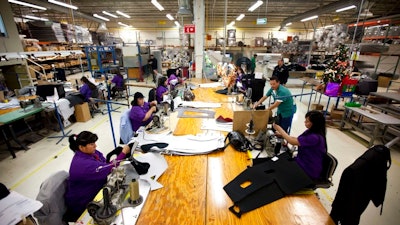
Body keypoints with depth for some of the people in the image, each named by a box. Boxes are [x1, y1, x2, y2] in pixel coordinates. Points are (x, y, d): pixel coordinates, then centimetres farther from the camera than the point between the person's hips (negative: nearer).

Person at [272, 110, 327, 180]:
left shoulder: (315, 137, -30)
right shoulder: (311, 131, 0)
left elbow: (292, 141, -27)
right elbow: (297, 139, 8)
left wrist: (279, 129, -17)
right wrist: (282, 134, -3)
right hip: (304, 162, 8)